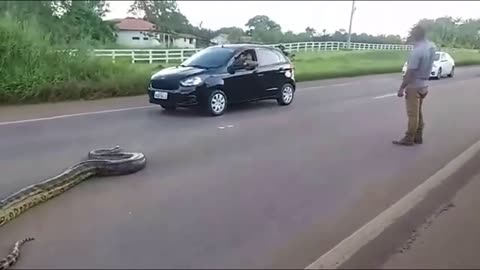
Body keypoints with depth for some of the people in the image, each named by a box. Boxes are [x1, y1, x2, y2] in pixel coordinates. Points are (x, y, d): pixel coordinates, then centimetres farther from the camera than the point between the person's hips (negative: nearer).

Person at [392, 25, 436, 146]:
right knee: (418, 112, 17)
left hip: (414, 86, -9)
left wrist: (401, 88, -17)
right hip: (424, 84, 9)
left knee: (412, 114, -1)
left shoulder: (416, 51, -24)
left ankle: (409, 139, 7)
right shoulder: (431, 46, 2)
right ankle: (418, 137, 24)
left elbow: (410, 72, -24)